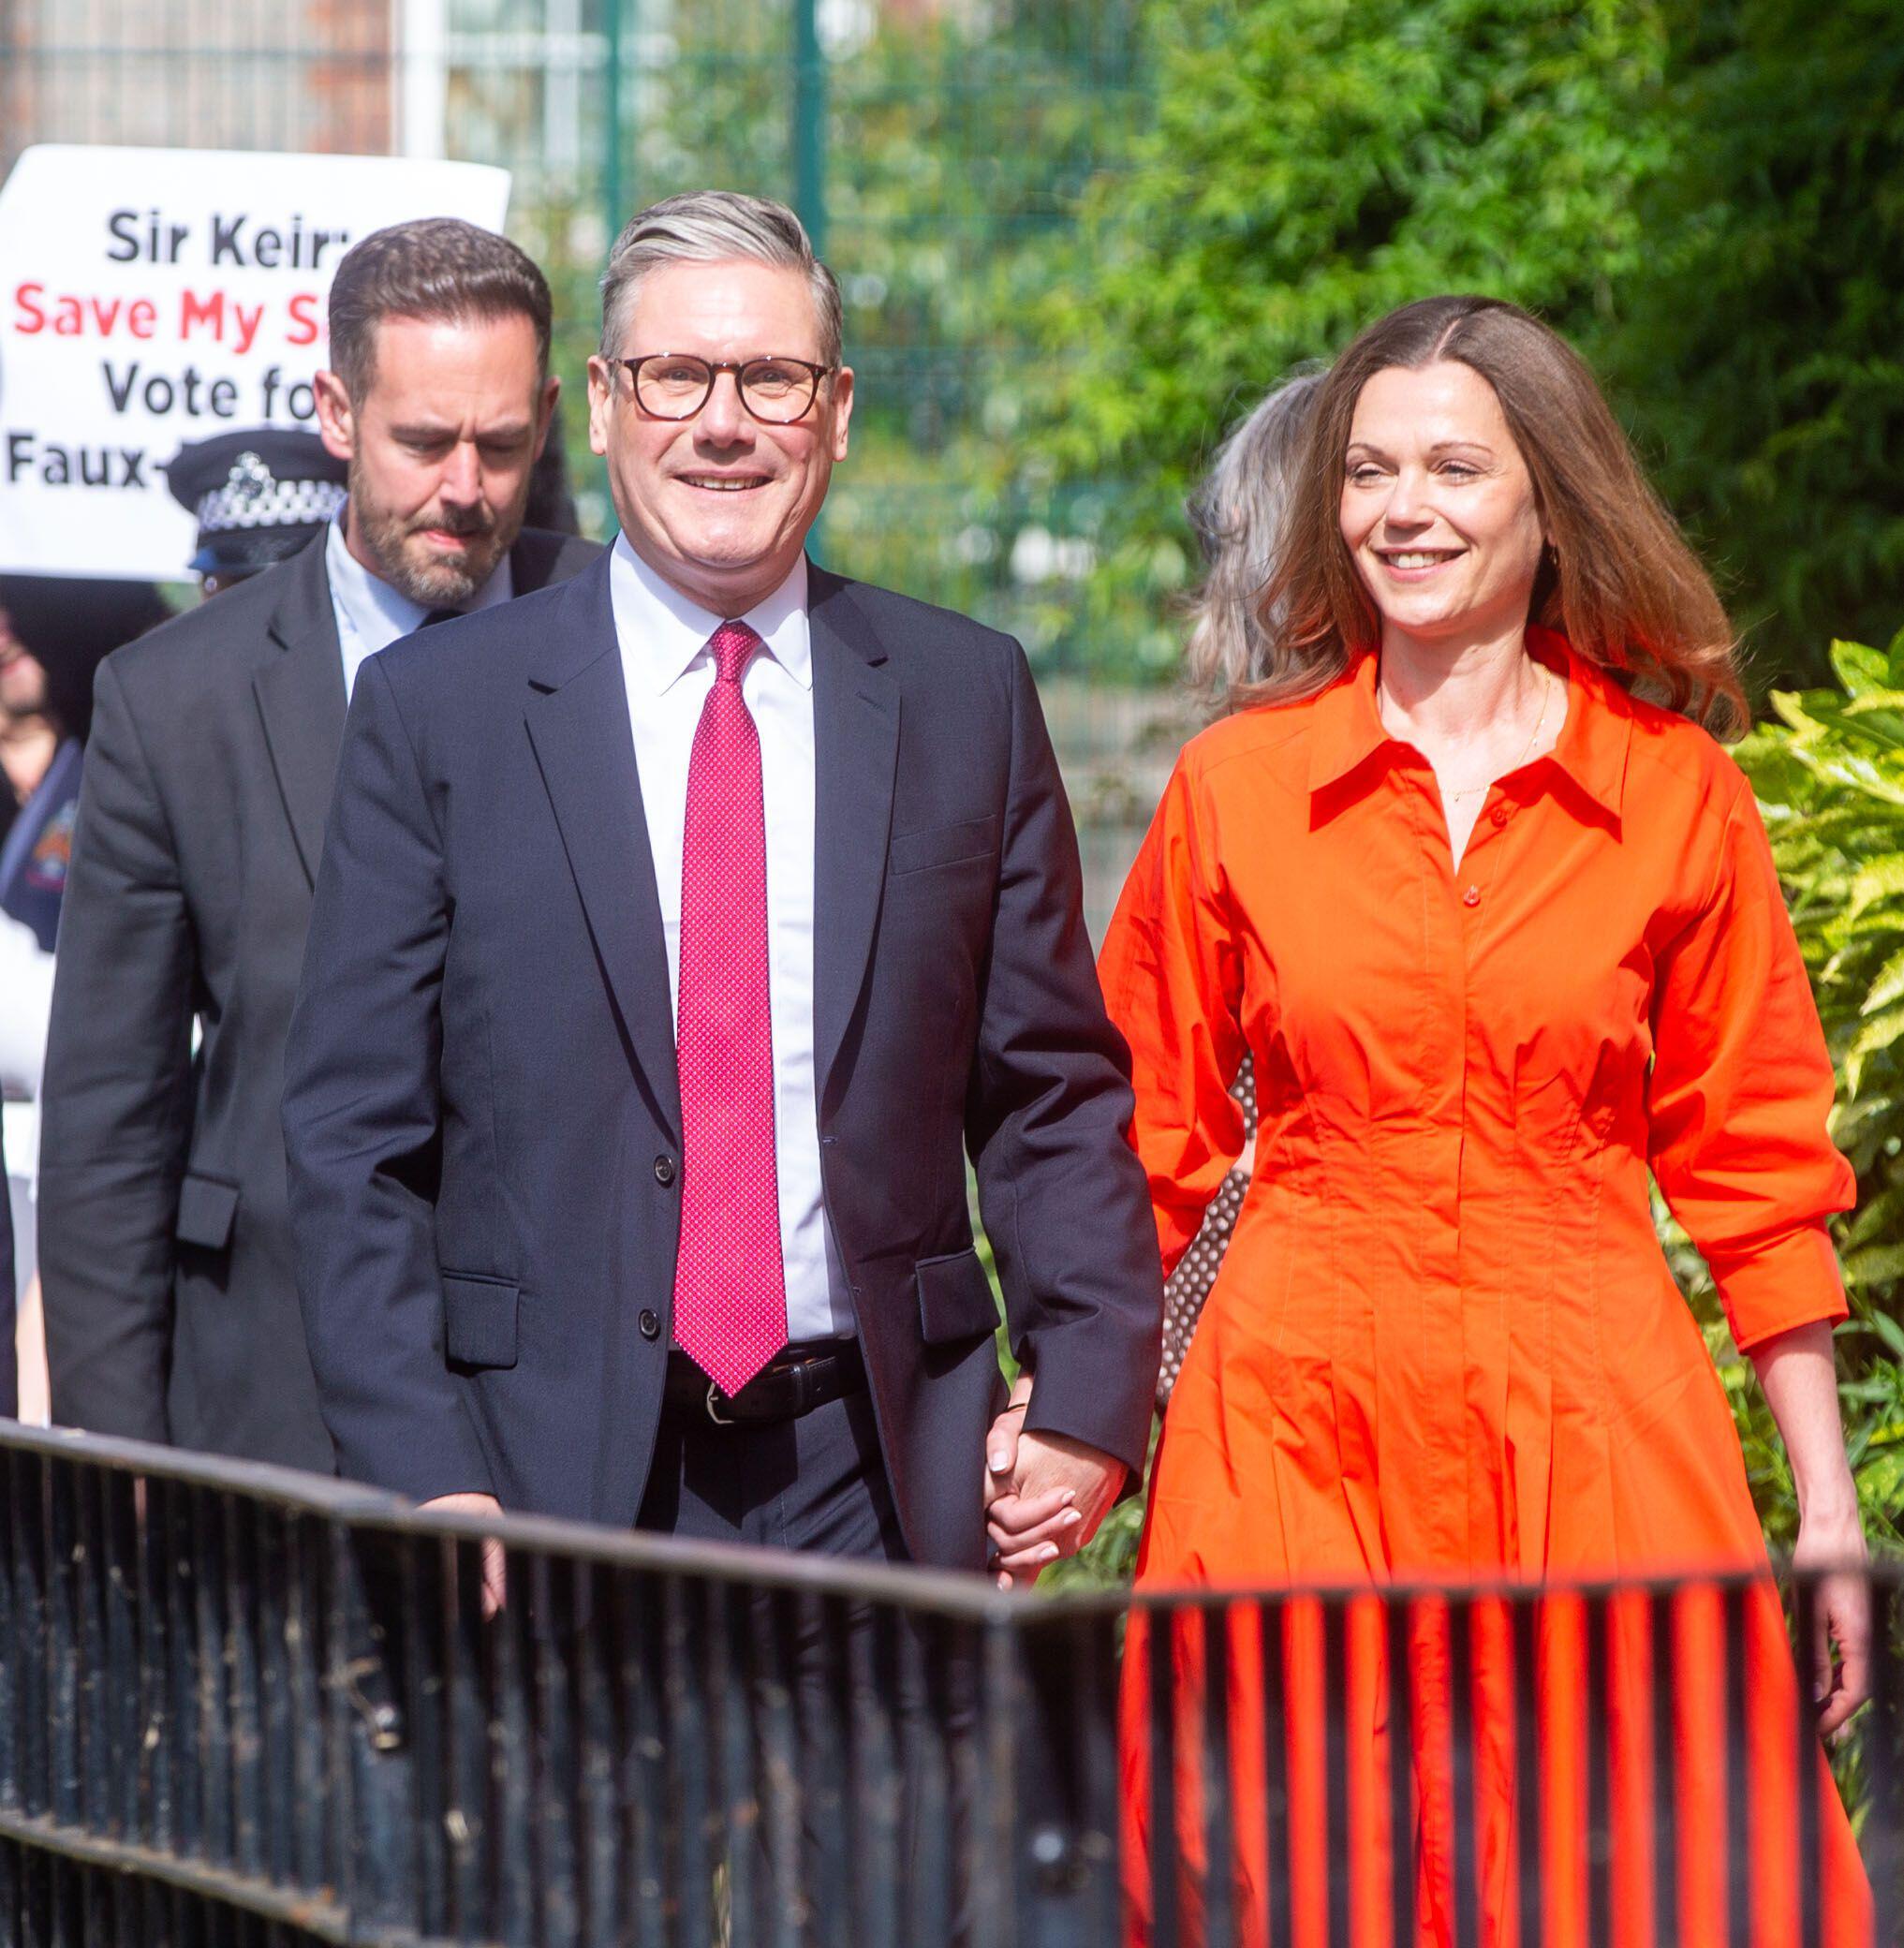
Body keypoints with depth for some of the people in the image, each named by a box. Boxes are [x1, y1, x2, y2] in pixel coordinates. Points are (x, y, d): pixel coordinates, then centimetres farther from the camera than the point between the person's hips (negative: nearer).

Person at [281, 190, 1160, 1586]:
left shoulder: (967, 696, 8)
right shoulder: (435, 713, 2)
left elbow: (1053, 1091, 10)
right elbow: (355, 1137, 0)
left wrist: (1087, 1393, -2)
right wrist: (424, 1478, -9)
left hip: (880, 1478, 2)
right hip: (553, 1467, -1)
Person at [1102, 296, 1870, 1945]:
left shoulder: (1680, 800, 4)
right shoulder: (1236, 786, 4)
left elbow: (1753, 1167, 7)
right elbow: (1148, 1139, 9)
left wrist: (1829, 1511, 5)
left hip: (1590, 1434, 0)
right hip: (1303, 1420, 0)